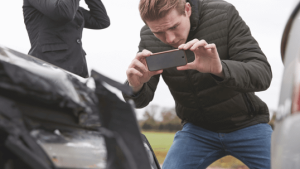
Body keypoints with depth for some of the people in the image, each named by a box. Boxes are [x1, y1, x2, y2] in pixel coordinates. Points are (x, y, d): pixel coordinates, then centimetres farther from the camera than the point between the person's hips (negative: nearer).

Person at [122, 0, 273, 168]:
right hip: (197, 128, 2)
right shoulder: (148, 38, -12)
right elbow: (141, 99, -9)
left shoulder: (224, 14, -20)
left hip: (245, 123, -1)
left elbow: (263, 74, -26)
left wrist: (220, 69, -46)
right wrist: (135, 86, -34)